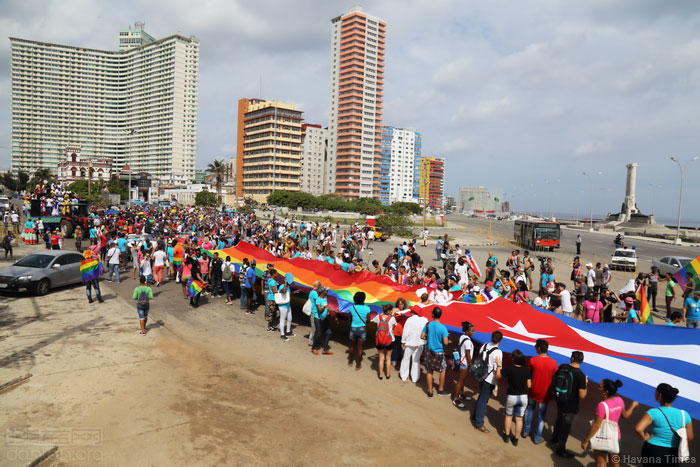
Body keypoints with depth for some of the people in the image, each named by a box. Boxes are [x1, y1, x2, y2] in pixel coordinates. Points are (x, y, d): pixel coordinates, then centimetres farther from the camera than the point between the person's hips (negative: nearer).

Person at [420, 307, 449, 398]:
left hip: (429, 351, 3)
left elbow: (422, 336, -3)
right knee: (442, 370, 19)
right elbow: (445, 342, -19)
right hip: (439, 352, -3)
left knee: (429, 371, 12)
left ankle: (430, 391, 19)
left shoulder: (428, 325, -10)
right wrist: (440, 340, 2)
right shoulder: (443, 328, -19)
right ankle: (441, 390, 27)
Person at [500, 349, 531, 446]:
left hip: (511, 396, -1)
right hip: (523, 397, 1)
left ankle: (506, 436, 31)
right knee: (519, 419, 13)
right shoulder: (527, 371, -11)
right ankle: (516, 439, 23)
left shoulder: (509, 369, -17)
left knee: (508, 416, 20)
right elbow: (529, 385, -4)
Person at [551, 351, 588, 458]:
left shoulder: (562, 367, -8)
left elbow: (554, 380, 7)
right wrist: (586, 384, -8)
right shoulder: (580, 375, -24)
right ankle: (560, 449, 24)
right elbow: (582, 396, -23)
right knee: (566, 426, 10)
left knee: (559, 420, 29)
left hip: (559, 401, 6)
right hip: (570, 406, -6)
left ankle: (555, 439, 50)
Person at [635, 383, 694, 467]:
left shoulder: (653, 413, -19)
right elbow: (690, 437, 2)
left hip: (653, 451, -3)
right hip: (674, 455, 3)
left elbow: (638, 429, -30)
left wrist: (644, 437, -11)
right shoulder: (684, 415, -7)